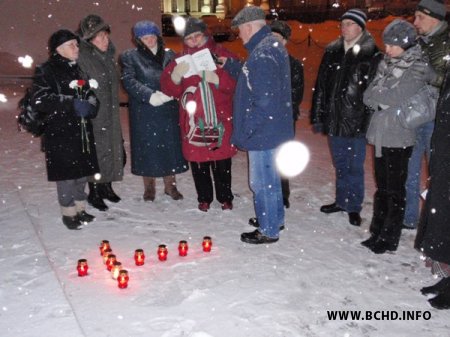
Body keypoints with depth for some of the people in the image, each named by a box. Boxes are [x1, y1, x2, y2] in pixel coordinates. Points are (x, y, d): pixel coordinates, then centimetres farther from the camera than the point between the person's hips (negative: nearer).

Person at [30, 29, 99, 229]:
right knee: (66, 173, -2)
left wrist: (90, 106, -5)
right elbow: (40, 99, -18)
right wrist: (72, 104, -22)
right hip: (60, 132, -6)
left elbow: (90, 94, 19)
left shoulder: (78, 69, 14)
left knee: (83, 171, 11)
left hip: (82, 130, 6)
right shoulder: (47, 71, -7)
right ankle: (68, 213, 12)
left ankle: (80, 208, 26)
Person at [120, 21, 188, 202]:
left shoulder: (169, 55, 11)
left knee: (170, 145, 5)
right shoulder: (130, 57, 4)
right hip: (143, 112, -2)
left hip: (168, 110, 2)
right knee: (147, 146, 4)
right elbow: (128, 81, -7)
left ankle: (170, 185, 19)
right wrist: (150, 95, -19)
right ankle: (149, 187, 19)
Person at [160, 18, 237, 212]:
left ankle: (225, 197, 22)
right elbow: (168, 88, 2)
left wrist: (216, 78, -20)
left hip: (220, 119, -1)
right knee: (198, 161, 7)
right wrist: (176, 75, -18)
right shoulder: (181, 59, 10)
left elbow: (236, 81, -4)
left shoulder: (222, 55, 5)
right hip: (194, 120, 1)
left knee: (222, 161, 6)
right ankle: (204, 198, 23)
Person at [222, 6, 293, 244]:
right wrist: (229, 64, 15)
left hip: (263, 132, -10)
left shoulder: (263, 54, -23)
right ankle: (275, 219, 37)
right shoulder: (272, 45, 10)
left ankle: (268, 231, 15)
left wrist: (242, 132, -21)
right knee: (270, 177, 22)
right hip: (273, 129, 10)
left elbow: (264, 103, -27)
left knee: (262, 181, 2)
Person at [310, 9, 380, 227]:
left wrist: (370, 119, -15)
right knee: (340, 165, 17)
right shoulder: (332, 52, 8)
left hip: (357, 121, -4)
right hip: (334, 119, 5)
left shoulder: (372, 55, -7)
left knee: (355, 167, 6)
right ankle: (341, 201, 32)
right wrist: (318, 117, 6)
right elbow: (320, 86, 9)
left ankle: (354, 207, 20)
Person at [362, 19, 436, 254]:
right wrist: (384, 99, -11)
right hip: (380, 134, 6)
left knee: (395, 190, 1)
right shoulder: (386, 64, 11)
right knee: (381, 186, 13)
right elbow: (369, 97, 5)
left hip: (399, 138, -6)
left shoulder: (418, 70, -9)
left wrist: (377, 94, -4)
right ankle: (377, 232, 23)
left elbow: (391, 96, -19)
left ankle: (389, 239, 10)